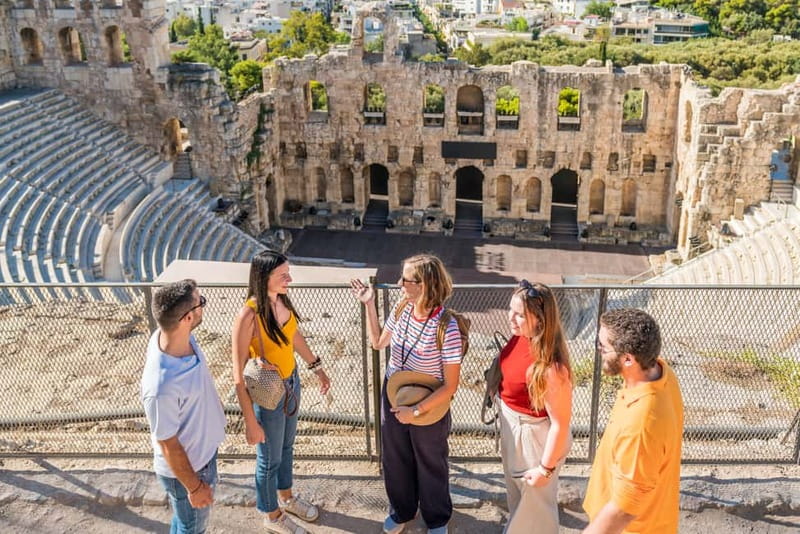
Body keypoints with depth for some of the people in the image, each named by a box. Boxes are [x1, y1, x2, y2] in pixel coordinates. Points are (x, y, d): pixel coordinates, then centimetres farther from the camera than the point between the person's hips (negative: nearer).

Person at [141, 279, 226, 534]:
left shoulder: (175, 335, -18)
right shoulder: (162, 386, -42)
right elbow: (168, 446, -26)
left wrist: (214, 401, 20)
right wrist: (194, 487, -13)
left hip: (203, 448, 7)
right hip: (185, 466, -7)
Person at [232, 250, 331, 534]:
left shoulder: (282, 300, -10)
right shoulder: (248, 316, -31)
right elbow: (238, 373, -26)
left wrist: (317, 368, 18)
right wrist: (250, 422, -23)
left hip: (291, 383, 7)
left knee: (287, 446, 28)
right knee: (270, 459, 17)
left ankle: (286, 496, 54)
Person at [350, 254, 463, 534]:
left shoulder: (447, 328, -30)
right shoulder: (402, 309, -14)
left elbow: (450, 386, -22)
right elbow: (378, 342, 5)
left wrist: (416, 411, -24)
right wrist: (369, 304, -3)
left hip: (429, 408, -5)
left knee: (431, 465, 20)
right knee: (395, 459, 24)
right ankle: (402, 510, 52)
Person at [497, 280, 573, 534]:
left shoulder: (549, 366, -36)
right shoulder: (520, 336, -14)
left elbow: (560, 424, -27)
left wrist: (546, 468, -17)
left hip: (534, 434, -8)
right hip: (511, 426, 8)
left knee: (535, 499, 19)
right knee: (515, 488, 32)